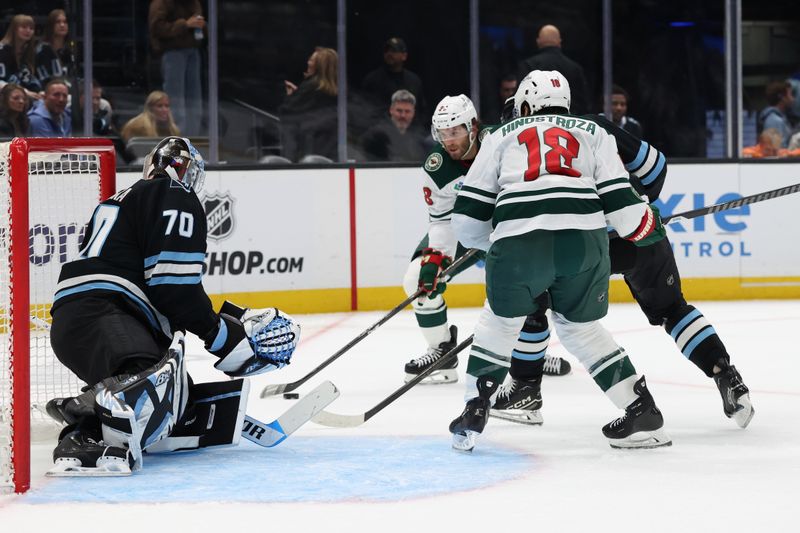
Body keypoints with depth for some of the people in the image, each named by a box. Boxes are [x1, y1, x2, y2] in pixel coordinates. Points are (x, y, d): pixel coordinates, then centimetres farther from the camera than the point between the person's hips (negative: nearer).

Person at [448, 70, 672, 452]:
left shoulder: (502, 136, 25)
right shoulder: (593, 133, 26)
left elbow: (469, 216, 21)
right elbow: (616, 197, 11)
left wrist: (493, 244, 39)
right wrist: (648, 228, 28)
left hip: (519, 240, -1)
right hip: (584, 238, 1)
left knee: (501, 320, 23)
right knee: (580, 326, 21)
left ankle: (474, 413, 17)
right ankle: (643, 415, 14)